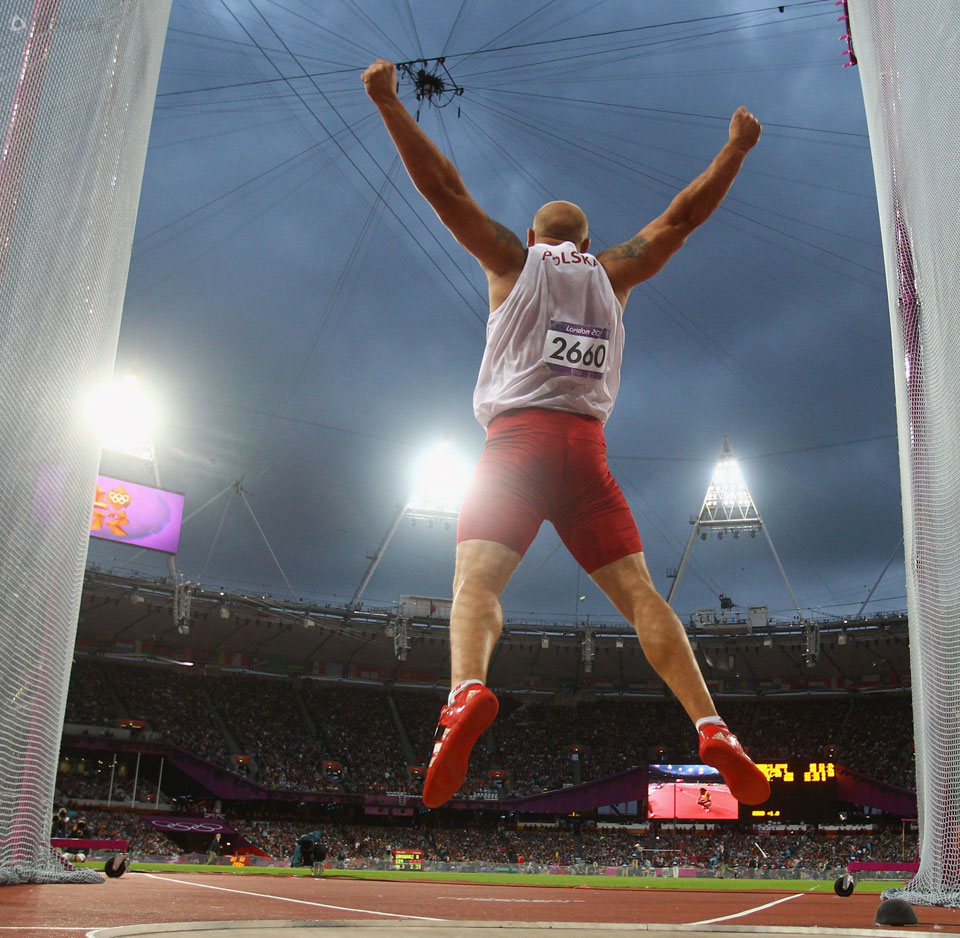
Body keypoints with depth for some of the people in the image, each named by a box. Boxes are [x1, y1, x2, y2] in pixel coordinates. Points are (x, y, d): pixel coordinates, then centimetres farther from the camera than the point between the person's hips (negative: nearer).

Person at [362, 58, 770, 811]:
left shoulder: (514, 261, 17)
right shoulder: (612, 274, 22)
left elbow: (444, 188, 13)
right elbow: (683, 215, 29)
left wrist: (389, 105, 16)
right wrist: (738, 147, 40)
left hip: (517, 440, -2)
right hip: (588, 448, 2)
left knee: (476, 582, -14)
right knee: (638, 591, -1)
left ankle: (468, 692, -43)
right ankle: (713, 729, -13)